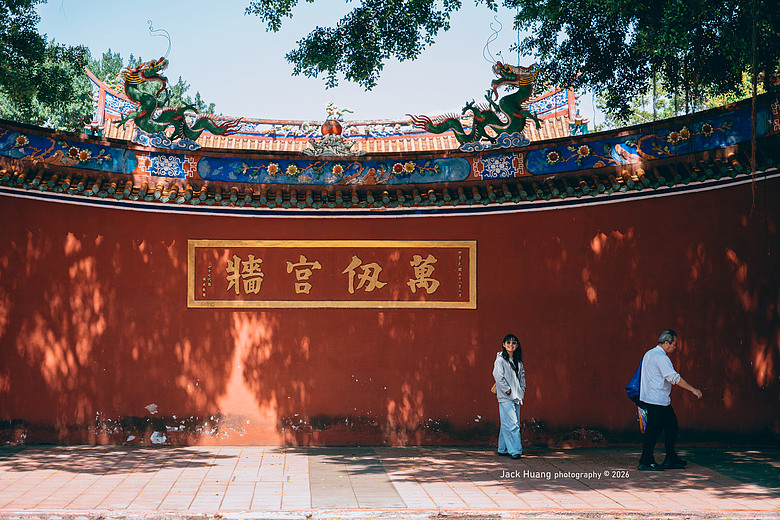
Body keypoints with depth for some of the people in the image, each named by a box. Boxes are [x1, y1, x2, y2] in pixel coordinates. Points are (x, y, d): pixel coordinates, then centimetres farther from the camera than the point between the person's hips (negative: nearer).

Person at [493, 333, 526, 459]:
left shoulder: (518, 361, 15)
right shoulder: (500, 360, -6)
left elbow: (522, 375, 22)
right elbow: (498, 377, -12)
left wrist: (522, 390, 10)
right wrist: (508, 391, -13)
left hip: (516, 397, 7)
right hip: (505, 397, -7)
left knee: (511, 424, 8)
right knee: (511, 424, -12)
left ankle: (503, 449, 16)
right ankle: (515, 450, -11)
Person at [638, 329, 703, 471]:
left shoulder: (650, 353, 16)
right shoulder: (660, 357, -17)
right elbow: (674, 378, -21)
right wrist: (693, 390, -18)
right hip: (658, 400, -11)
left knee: (671, 425, 14)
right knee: (654, 430, -6)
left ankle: (671, 459, 19)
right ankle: (646, 462, -1)